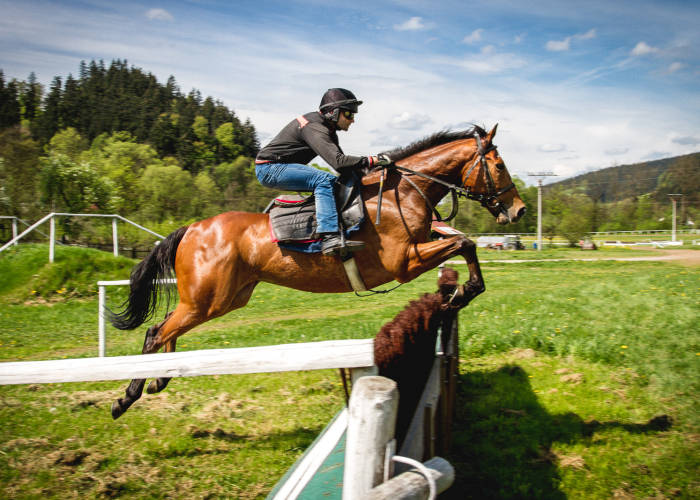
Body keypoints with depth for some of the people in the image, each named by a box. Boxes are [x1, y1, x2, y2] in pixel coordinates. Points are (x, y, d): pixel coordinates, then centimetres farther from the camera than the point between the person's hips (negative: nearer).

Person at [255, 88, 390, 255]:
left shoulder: (328, 129, 11)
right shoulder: (314, 128, -21)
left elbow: (340, 159, 14)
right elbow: (338, 162, -33)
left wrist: (362, 171, -1)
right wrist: (371, 160, -29)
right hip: (269, 168, -11)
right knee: (325, 179, -28)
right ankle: (329, 238, -38)